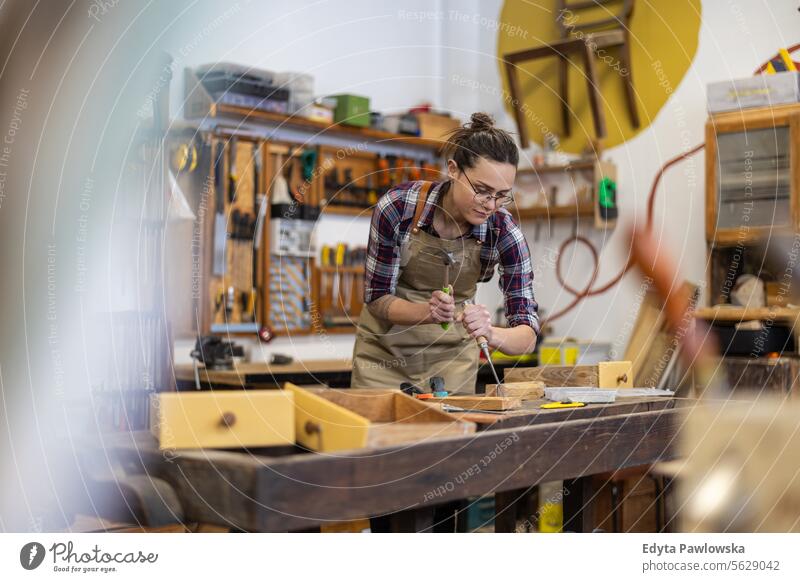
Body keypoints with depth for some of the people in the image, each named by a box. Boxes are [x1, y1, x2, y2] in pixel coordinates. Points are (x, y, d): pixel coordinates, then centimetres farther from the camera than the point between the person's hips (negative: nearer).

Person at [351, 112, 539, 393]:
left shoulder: (504, 231, -20)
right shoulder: (397, 206, -25)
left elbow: (528, 336, -20)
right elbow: (376, 296, -15)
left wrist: (489, 333, -41)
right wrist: (429, 312, -33)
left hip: (452, 357, 1)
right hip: (386, 350, -1)